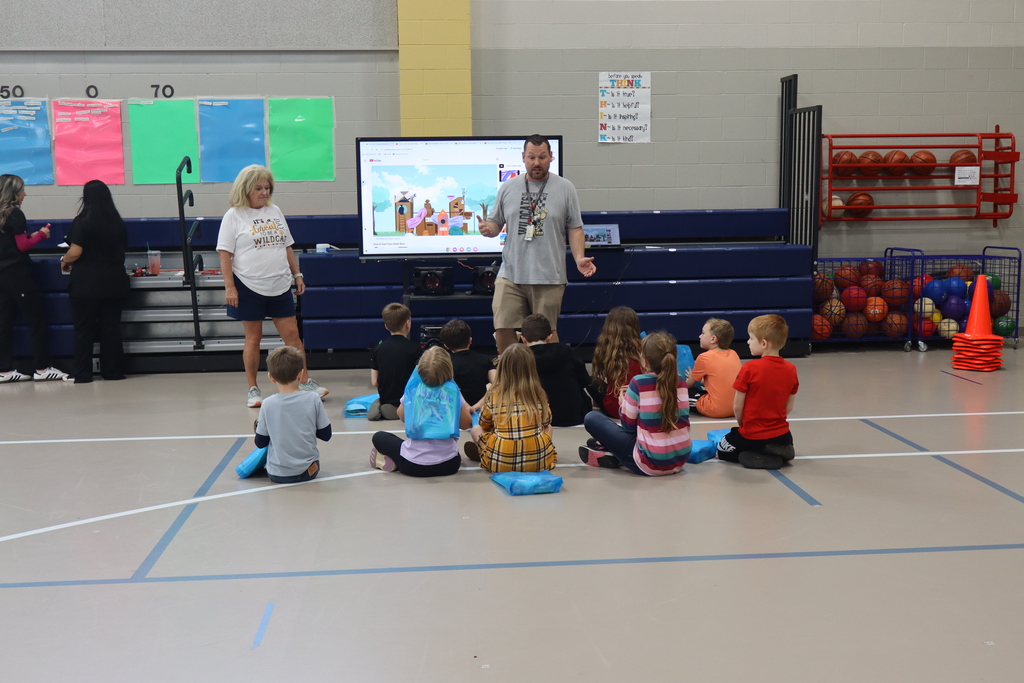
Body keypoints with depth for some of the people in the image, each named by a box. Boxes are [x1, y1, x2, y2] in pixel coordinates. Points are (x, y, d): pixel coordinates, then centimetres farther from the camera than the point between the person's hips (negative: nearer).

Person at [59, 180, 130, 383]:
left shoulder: (82, 221, -9)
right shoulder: (118, 222, 5)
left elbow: (75, 252, -14)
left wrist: (64, 261, 7)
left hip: (87, 284, -4)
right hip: (114, 282, 4)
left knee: (84, 329, 4)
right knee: (111, 327, 9)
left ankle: (82, 374, 5)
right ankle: (113, 371, 10)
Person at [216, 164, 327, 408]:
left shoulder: (275, 212, 12)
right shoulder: (234, 216, -3)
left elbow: (287, 246, 18)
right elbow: (225, 254, -7)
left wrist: (297, 274, 13)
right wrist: (229, 287, -13)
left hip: (279, 285, 4)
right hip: (249, 287, -4)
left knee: (292, 334, 3)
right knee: (253, 338, 3)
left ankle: (305, 382, 11)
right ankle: (252, 389, 13)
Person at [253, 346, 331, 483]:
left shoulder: (268, 404, -11)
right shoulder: (313, 399, -11)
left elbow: (260, 443, -2)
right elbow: (326, 435, -3)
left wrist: (258, 426, 18)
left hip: (277, 475, -1)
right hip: (309, 471, 1)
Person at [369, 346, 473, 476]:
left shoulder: (413, 389, -3)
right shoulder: (453, 391, -5)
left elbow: (401, 415, 16)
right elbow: (466, 424, 6)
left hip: (413, 465, -1)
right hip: (448, 466, 1)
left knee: (379, 437, 21)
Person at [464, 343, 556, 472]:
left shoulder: (494, 395, -2)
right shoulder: (539, 394, 0)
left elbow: (484, 425, 14)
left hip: (500, 463, 0)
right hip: (538, 461, 0)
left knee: (476, 430, 26)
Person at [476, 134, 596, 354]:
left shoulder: (565, 189, 4)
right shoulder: (508, 188, 9)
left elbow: (575, 228, 4)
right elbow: (496, 224, 14)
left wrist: (579, 258, -9)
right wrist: (488, 228, -10)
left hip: (549, 278, -2)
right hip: (511, 274, 2)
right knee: (503, 328, -2)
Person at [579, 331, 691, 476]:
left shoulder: (638, 383, -14)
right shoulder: (680, 382, -1)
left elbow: (628, 425, -4)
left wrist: (623, 403, 17)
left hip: (651, 464, -6)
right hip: (680, 460, 6)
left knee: (592, 418, 5)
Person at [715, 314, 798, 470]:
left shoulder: (749, 369, -19)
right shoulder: (791, 369, -4)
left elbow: (737, 406, -12)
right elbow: (789, 407, 3)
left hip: (752, 435, -5)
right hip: (781, 436, 5)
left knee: (722, 451, 25)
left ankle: (756, 458, -3)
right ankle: (780, 451, 3)